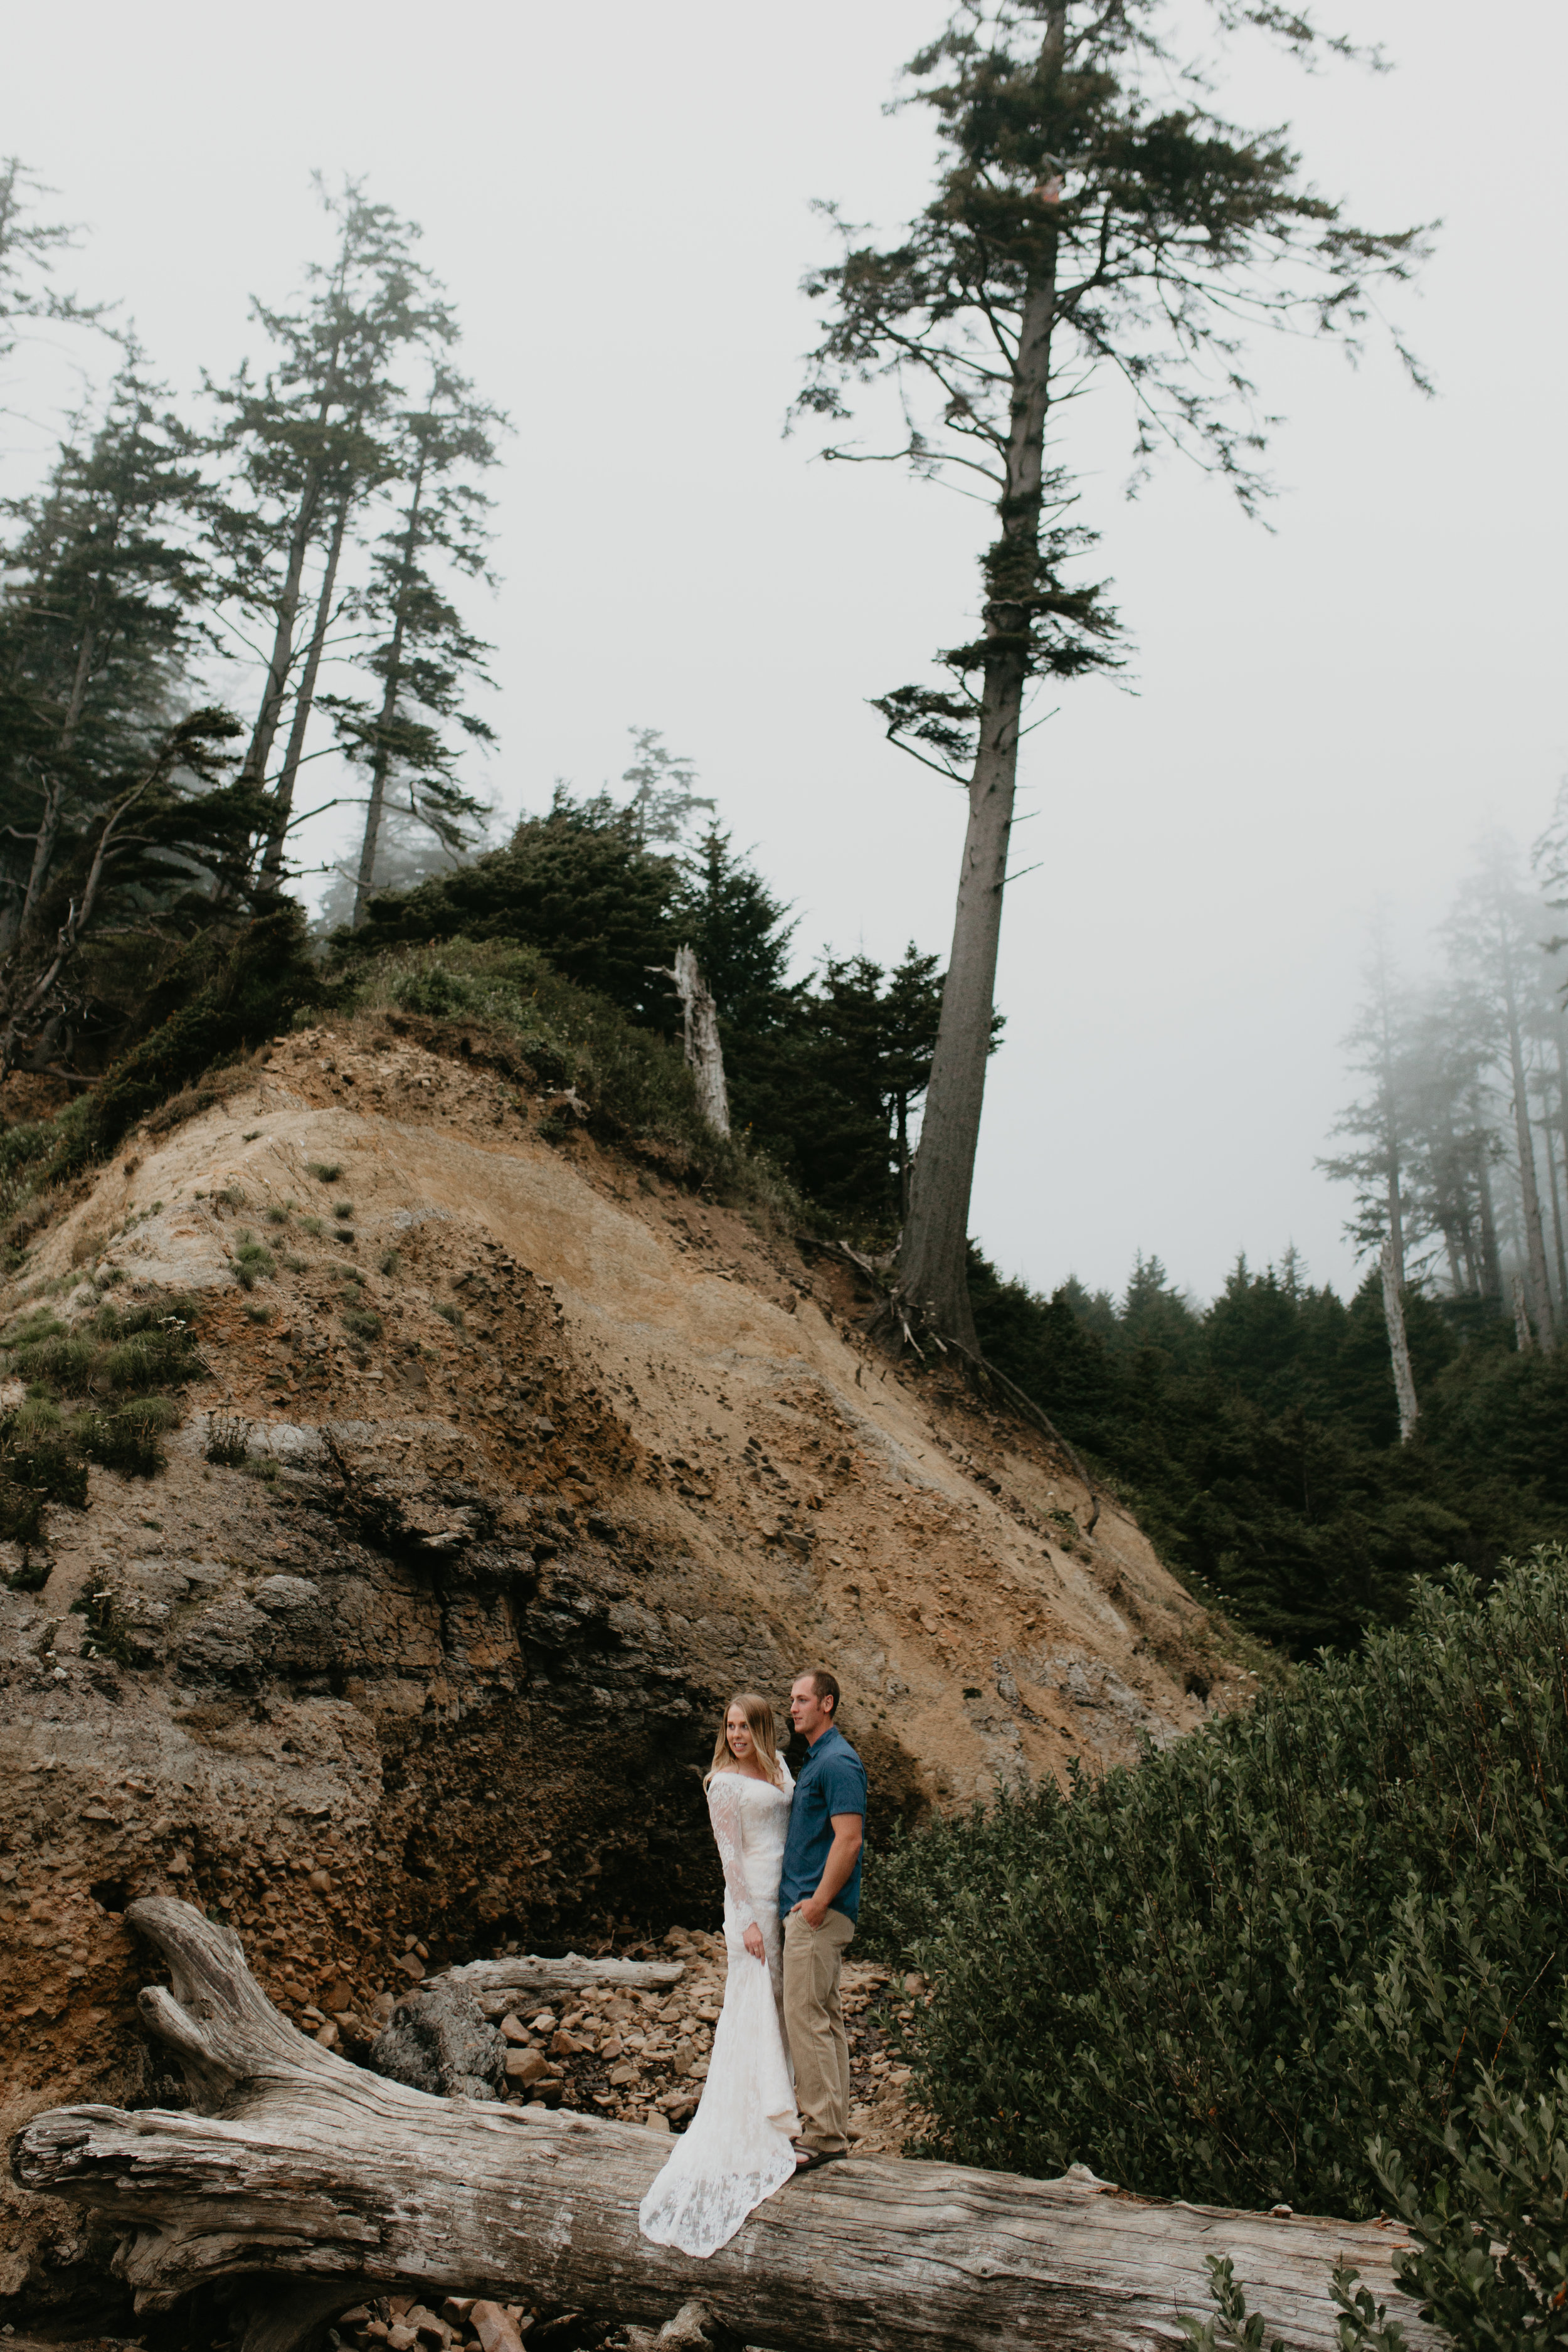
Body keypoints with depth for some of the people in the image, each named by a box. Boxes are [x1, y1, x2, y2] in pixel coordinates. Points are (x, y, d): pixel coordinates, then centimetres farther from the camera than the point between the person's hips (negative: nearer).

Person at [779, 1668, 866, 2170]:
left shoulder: (838, 1762, -15)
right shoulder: (817, 1759, 17)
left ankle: (823, 2133, -3)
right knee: (824, 2016, 12)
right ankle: (832, 2128, 19)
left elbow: (849, 1839, -22)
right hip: (810, 1907, 10)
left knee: (806, 2016, -8)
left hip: (819, 1911, -10)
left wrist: (818, 1901, -21)